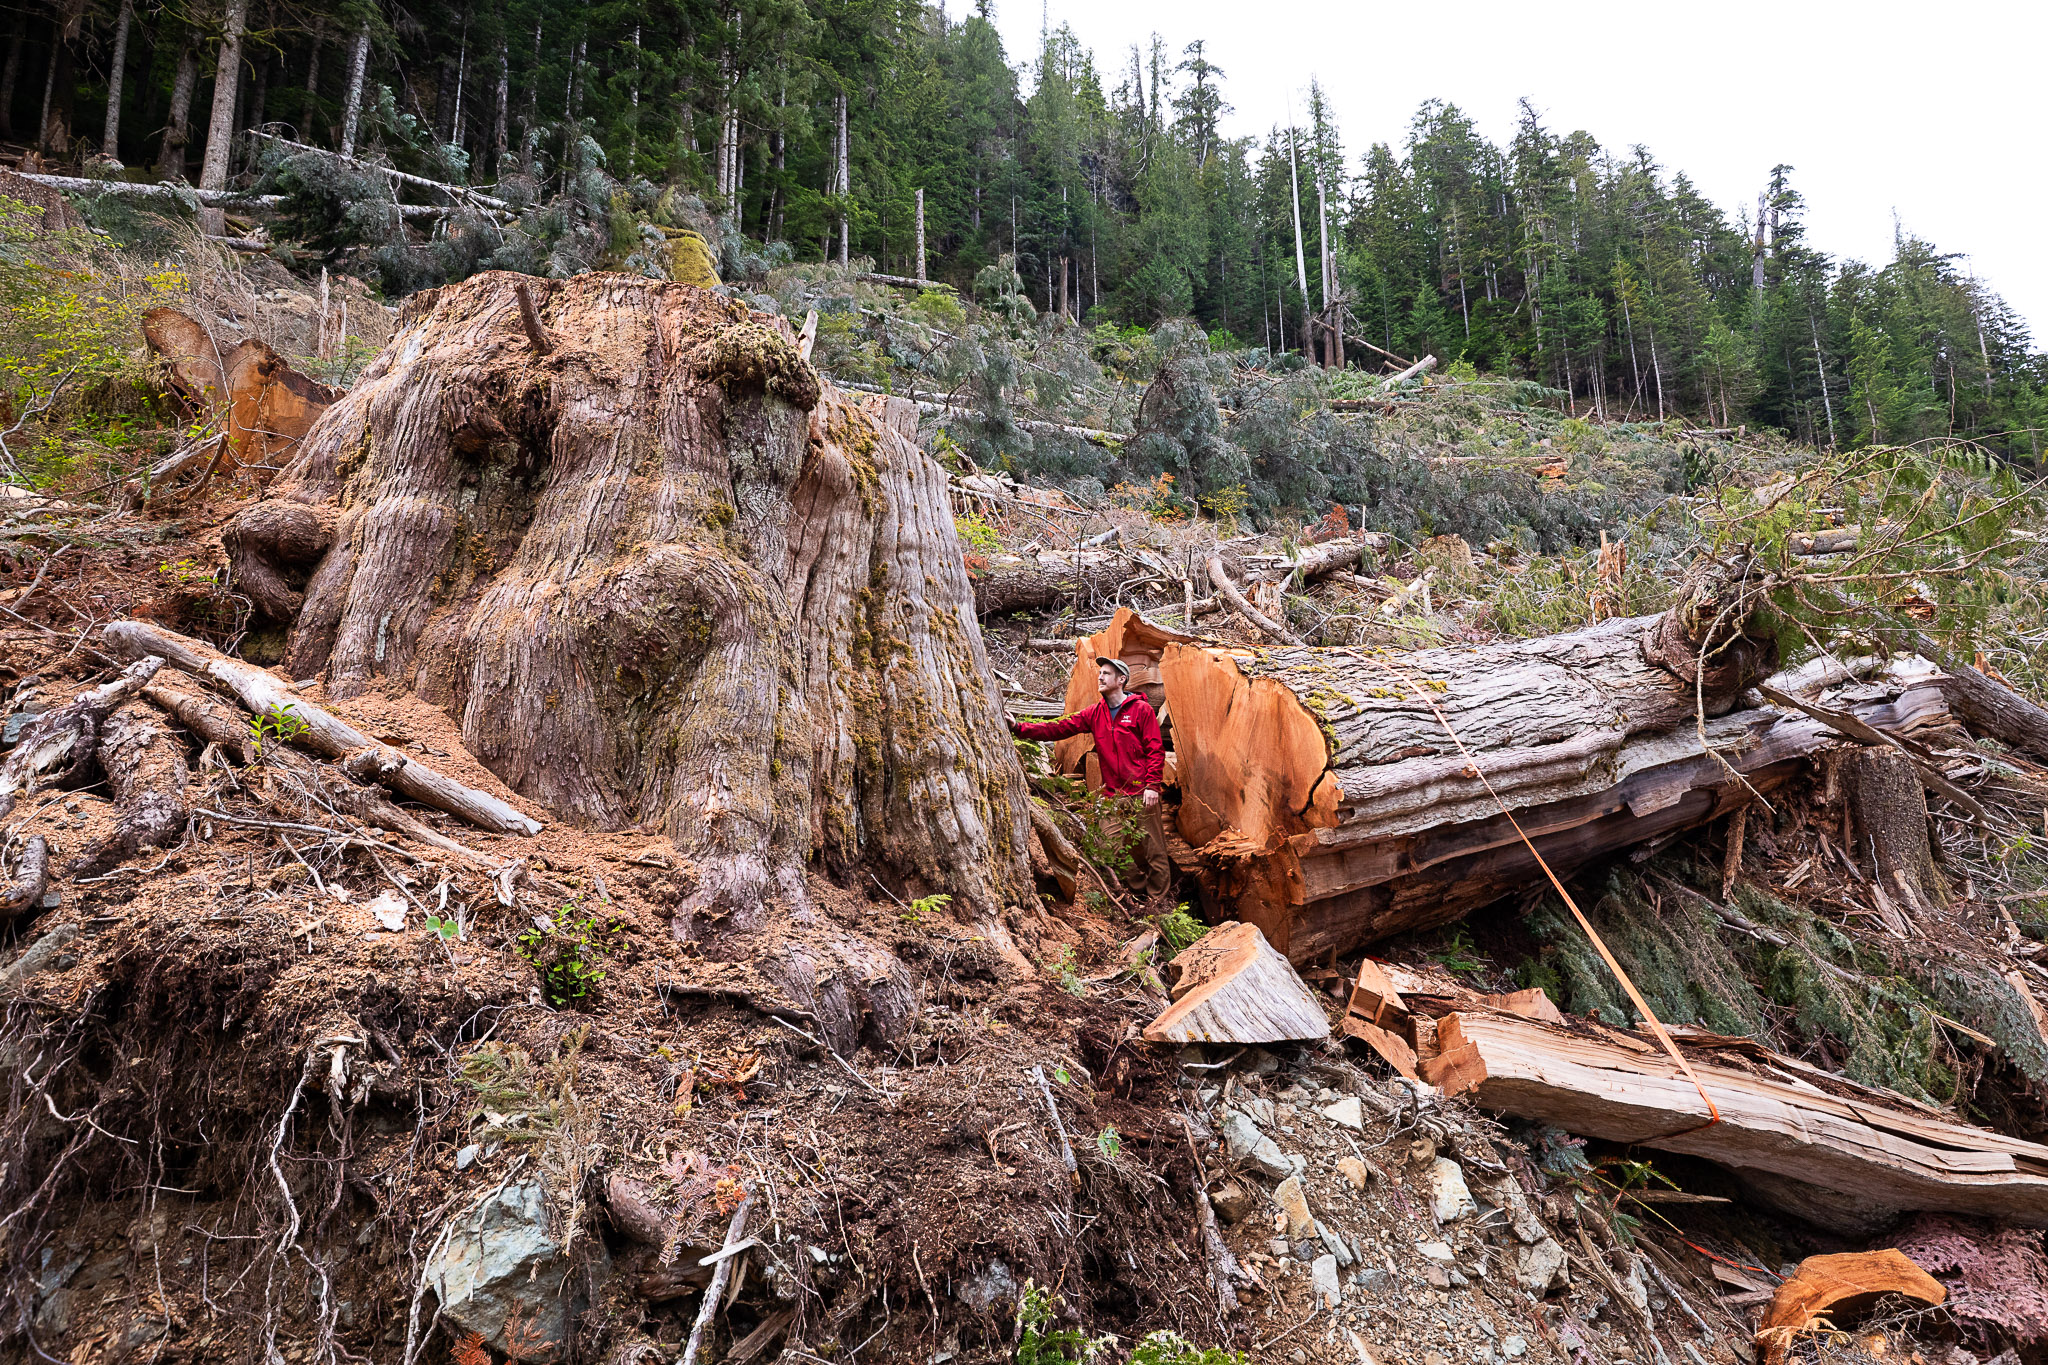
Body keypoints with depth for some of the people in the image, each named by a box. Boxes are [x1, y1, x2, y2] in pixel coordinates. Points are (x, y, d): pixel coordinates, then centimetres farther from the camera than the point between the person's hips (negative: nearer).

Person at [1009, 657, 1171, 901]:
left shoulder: (1141, 710, -1)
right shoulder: (1095, 714, 12)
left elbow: (1155, 750, -4)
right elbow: (1058, 729, 6)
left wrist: (1152, 785, -13)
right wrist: (1018, 727, -3)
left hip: (1141, 792, -5)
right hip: (1113, 795, 5)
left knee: (1153, 848, -2)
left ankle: (1157, 900, 8)